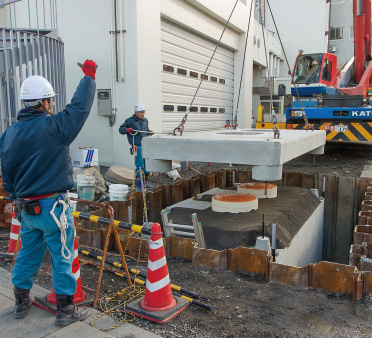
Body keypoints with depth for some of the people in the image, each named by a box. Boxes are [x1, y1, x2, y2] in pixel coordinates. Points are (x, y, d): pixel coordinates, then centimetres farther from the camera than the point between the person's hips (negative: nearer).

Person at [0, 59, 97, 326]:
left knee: (28, 254, 22)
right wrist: (89, 76, 3)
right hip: (52, 206, -7)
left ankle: (22, 303, 38)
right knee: (63, 258, 7)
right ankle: (66, 310, 19)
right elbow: (80, 106, -10)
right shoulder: (52, 126, -18)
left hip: (26, 208, 7)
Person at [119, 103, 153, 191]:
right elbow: (120, 129, 3)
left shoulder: (145, 120, 17)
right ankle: (138, 186, -1)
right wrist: (127, 129, -16)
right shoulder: (130, 121, -2)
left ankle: (145, 183, 26)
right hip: (137, 146, -7)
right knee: (140, 166, -9)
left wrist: (149, 132, 13)